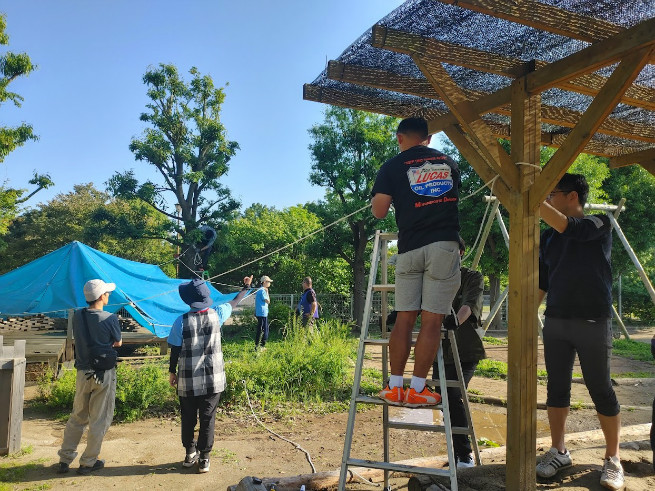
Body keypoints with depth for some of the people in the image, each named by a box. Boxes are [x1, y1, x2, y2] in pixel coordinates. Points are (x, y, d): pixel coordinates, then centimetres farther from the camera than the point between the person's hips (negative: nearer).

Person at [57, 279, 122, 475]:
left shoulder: (77, 316, -1)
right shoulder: (110, 319, -16)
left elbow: (81, 339, 12)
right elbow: (118, 343, -1)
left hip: (83, 373, 5)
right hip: (104, 374, -5)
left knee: (77, 417, 19)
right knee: (99, 420, 9)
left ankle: (64, 459, 23)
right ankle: (88, 462, 17)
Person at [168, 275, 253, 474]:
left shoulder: (181, 321, -14)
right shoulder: (216, 315, -8)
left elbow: (175, 350, -7)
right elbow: (233, 303, 11)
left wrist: (172, 372, 9)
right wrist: (246, 287, 28)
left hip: (188, 380, -1)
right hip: (213, 379, 1)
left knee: (188, 418, 17)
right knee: (208, 418, 10)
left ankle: (190, 453, 30)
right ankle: (204, 458, 17)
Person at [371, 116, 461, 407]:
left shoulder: (392, 167, 5)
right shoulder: (449, 163, 16)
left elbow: (379, 212, -1)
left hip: (409, 248, 0)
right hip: (445, 246, 1)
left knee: (404, 318, 7)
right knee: (432, 320, 0)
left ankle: (395, 387, 10)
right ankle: (417, 389, 2)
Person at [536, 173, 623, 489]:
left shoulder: (599, 225, -4)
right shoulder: (548, 237, 11)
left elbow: (567, 227, -25)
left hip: (593, 321, -5)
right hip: (555, 321, 5)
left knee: (601, 391, 3)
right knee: (556, 388, 8)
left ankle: (613, 459, 18)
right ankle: (558, 452, 21)